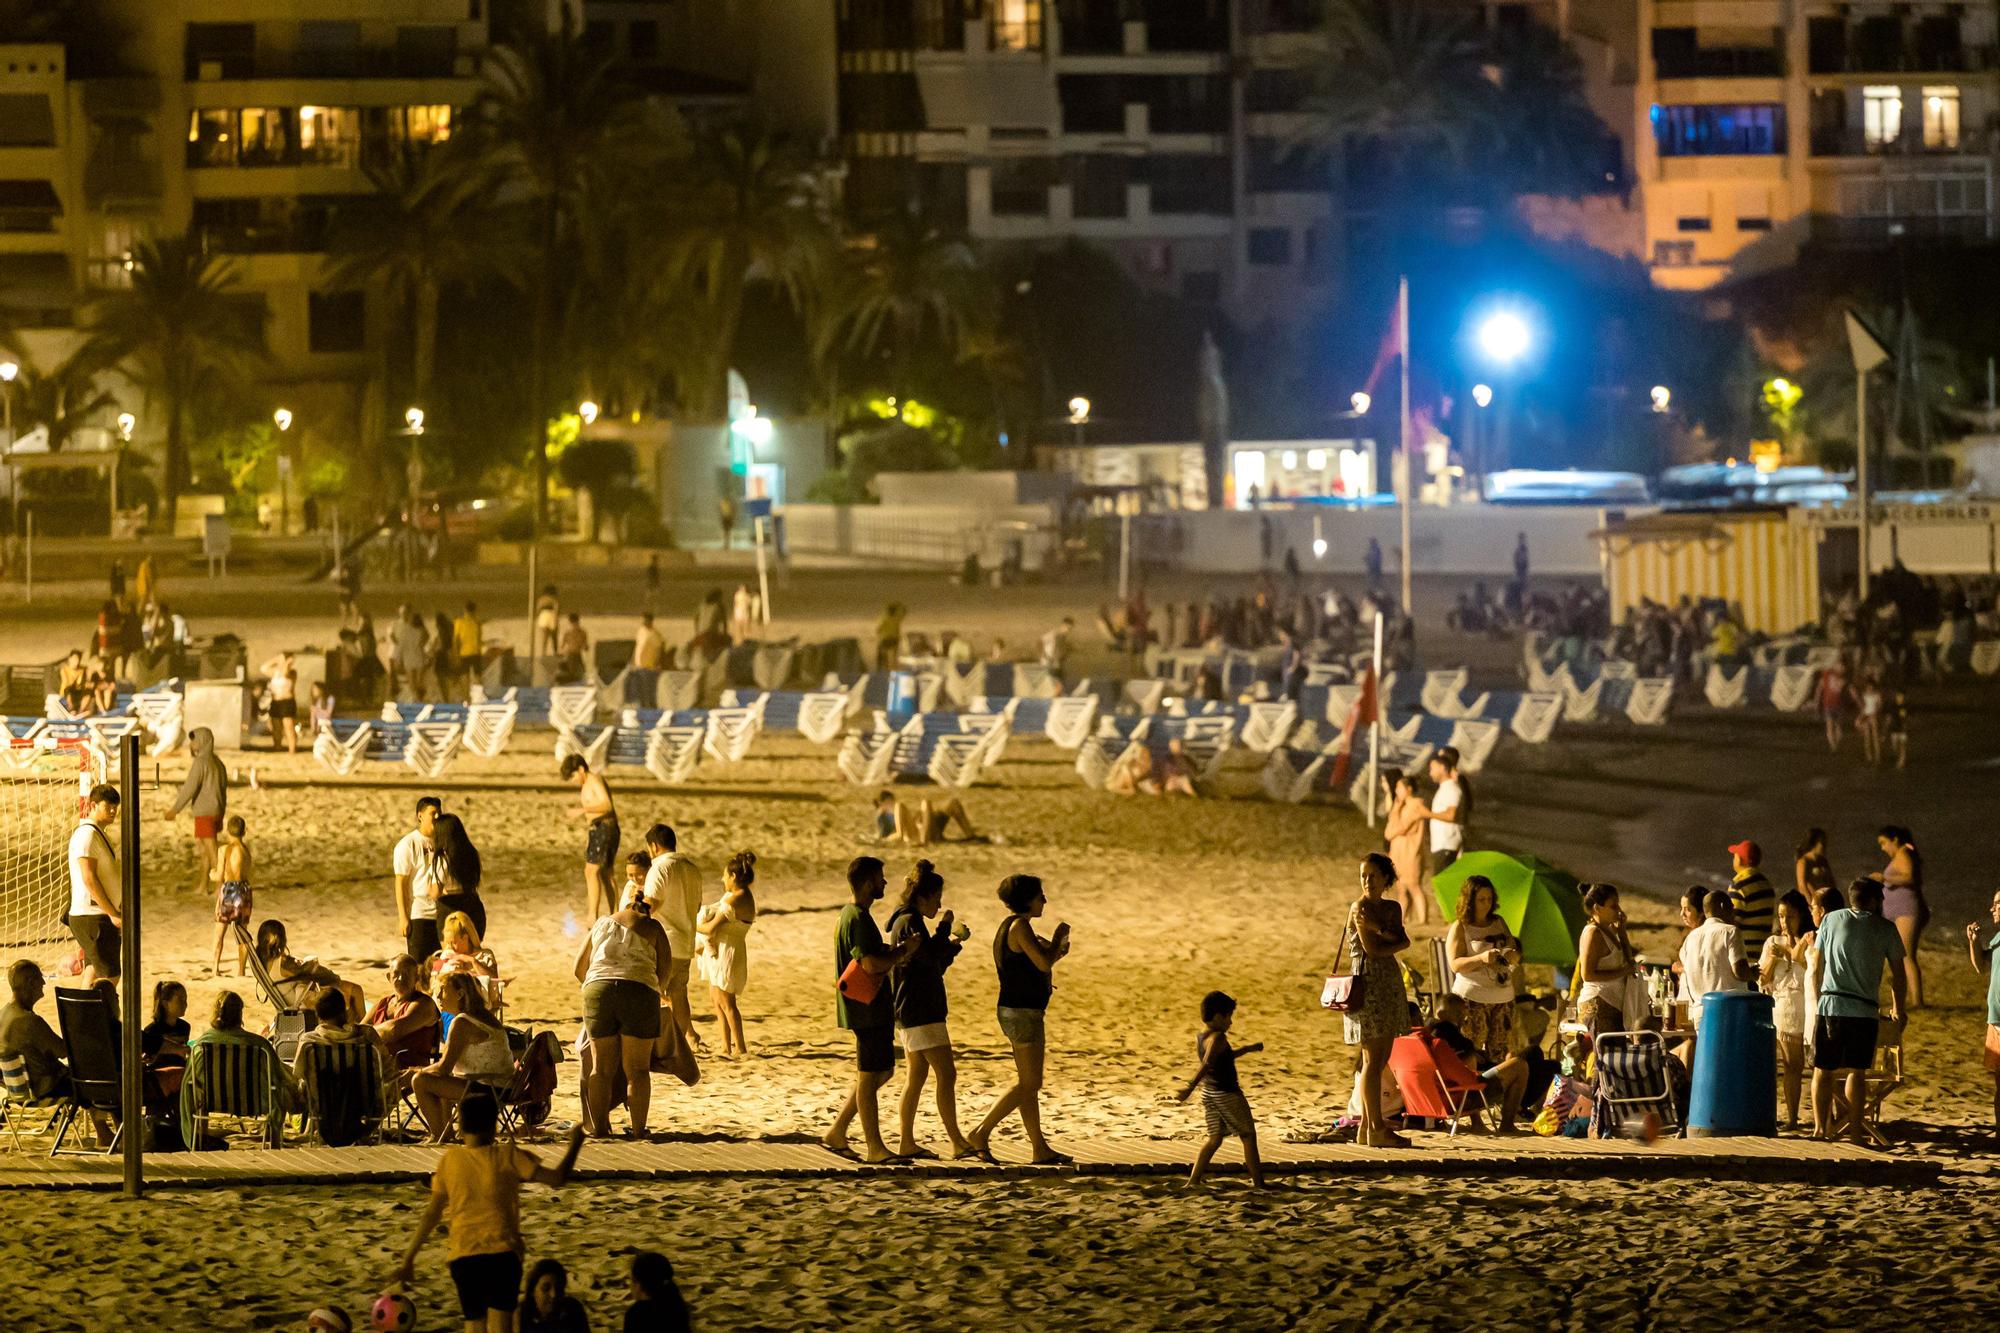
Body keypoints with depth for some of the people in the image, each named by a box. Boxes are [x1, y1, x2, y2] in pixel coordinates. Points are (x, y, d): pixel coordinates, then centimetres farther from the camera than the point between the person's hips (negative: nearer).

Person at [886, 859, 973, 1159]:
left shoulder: (908, 921, 19)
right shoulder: (909, 922, -13)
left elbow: (932, 965, 24)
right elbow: (929, 956, -25)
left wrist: (953, 943, 13)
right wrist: (944, 926, -14)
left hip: (912, 1012, 11)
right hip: (920, 1013, -11)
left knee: (917, 1076, 12)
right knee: (946, 1074, -12)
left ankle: (907, 1143, 14)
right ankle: (957, 1143, -14)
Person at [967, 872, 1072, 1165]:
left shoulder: (1011, 926, 16)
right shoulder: (1020, 926, -15)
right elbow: (1044, 963, -21)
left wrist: (1055, 952, 14)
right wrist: (1058, 938, -5)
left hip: (1017, 1011, 11)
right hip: (1022, 1012, -11)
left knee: (1029, 1084, 10)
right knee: (1028, 1084, -7)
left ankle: (1040, 1149, 12)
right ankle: (981, 1134, -7)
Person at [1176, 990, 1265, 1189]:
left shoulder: (1200, 1036, 10)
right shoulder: (1217, 1038, -19)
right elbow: (1206, 1065, -30)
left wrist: (1247, 1049, 31)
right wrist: (1190, 1089, -38)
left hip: (1208, 1092, 8)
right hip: (1227, 1094, -8)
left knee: (1215, 1137, 13)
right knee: (1248, 1135, 4)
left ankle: (1194, 1180, 3)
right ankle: (1258, 1183, 5)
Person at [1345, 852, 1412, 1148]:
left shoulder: (1392, 908, 13)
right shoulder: (1360, 908, -7)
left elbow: (1403, 941, -3)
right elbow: (1372, 950, -14)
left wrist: (1379, 929, -18)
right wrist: (1393, 940, 0)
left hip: (1389, 985, 8)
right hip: (1367, 984, -8)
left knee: (1380, 1060, 8)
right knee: (1373, 1060, -8)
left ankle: (1367, 1128, 11)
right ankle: (1376, 1129, -7)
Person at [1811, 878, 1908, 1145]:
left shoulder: (1831, 920, 8)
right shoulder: (1885, 929, 4)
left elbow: (1817, 968, 12)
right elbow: (1898, 975, 9)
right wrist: (1897, 1010, 23)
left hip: (1830, 1005, 1)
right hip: (1865, 1010, -1)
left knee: (1823, 1070, 7)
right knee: (1856, 1072, 4)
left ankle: (1820, 1127, 2)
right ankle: (1855, 1129, -1)